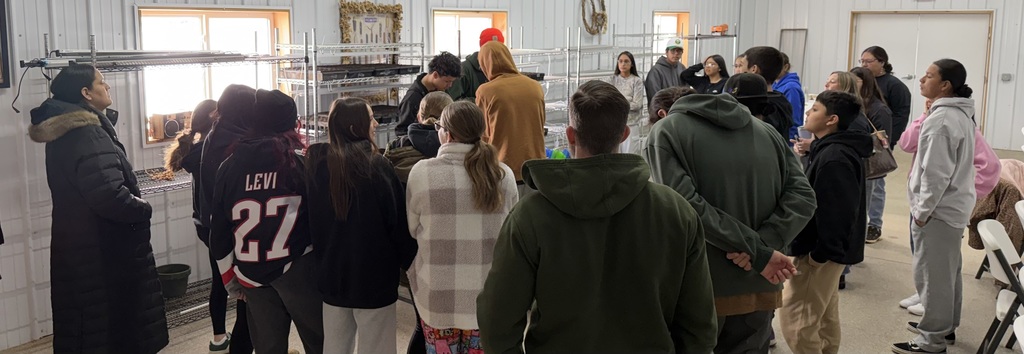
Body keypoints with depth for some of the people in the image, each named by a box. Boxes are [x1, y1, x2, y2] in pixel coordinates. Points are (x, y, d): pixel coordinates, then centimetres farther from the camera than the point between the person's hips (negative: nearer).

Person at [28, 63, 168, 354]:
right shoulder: (87, 135, -21)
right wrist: (144, 209, -13)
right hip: (103, 253, -10)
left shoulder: (64, 131, 10)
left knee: (89, 330, 19)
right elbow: (109, 196, -30)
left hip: (81, 249, 10)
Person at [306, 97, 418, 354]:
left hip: (331, 273, 5)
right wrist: (408, 260, 4)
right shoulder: (376, 165, -15)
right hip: (373, 275, -5)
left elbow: (310, 218, 8)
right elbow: (398, 218, -12)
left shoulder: (317, 164, -1)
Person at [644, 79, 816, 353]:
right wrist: (764, 243, -11)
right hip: (760, 288, 4)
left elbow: (686, 204, -17)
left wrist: (759, 254, -15)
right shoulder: (766, 131, 12)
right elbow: (802, 196, 2)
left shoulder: (666, 130, -4)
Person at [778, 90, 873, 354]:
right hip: (826, 249, 11)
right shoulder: (836, 150, 11)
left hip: (821, 252, -11)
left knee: (795, 319, -6)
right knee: (825, 318, 19)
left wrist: (820, 252, -23)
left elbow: (837, 212, -28)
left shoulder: (833, 158, -23)